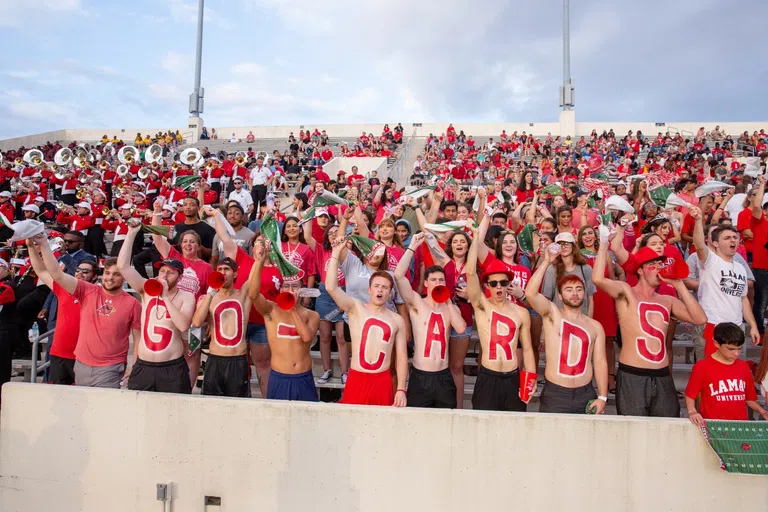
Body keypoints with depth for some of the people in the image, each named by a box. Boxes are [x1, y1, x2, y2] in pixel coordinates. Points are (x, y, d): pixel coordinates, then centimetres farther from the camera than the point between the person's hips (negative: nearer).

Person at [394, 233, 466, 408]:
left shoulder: (451, 308, 9)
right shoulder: (416, 303, -2)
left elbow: (461, 328, -11)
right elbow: (398, 275, -17)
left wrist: (448, 302, -4)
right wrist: (412, 247, -13)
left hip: (444, 377, 4)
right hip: (420, 376, -3)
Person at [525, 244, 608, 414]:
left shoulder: (595, 326, 8)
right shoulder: (552, 314, -1)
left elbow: (600, 361, 6)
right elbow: (530, 293, -18)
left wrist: (602, 397, -2)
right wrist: (546, 262, -18)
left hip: (585, 395, 3)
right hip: (554, 394, -3)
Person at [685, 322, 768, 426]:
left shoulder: (744, 367, 10)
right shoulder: (702, 367, -3)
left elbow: (749, 398, 20)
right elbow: (690, 395, 3)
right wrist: (692, 412, -13)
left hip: (740, 424, 5)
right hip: (712, 424, -5)